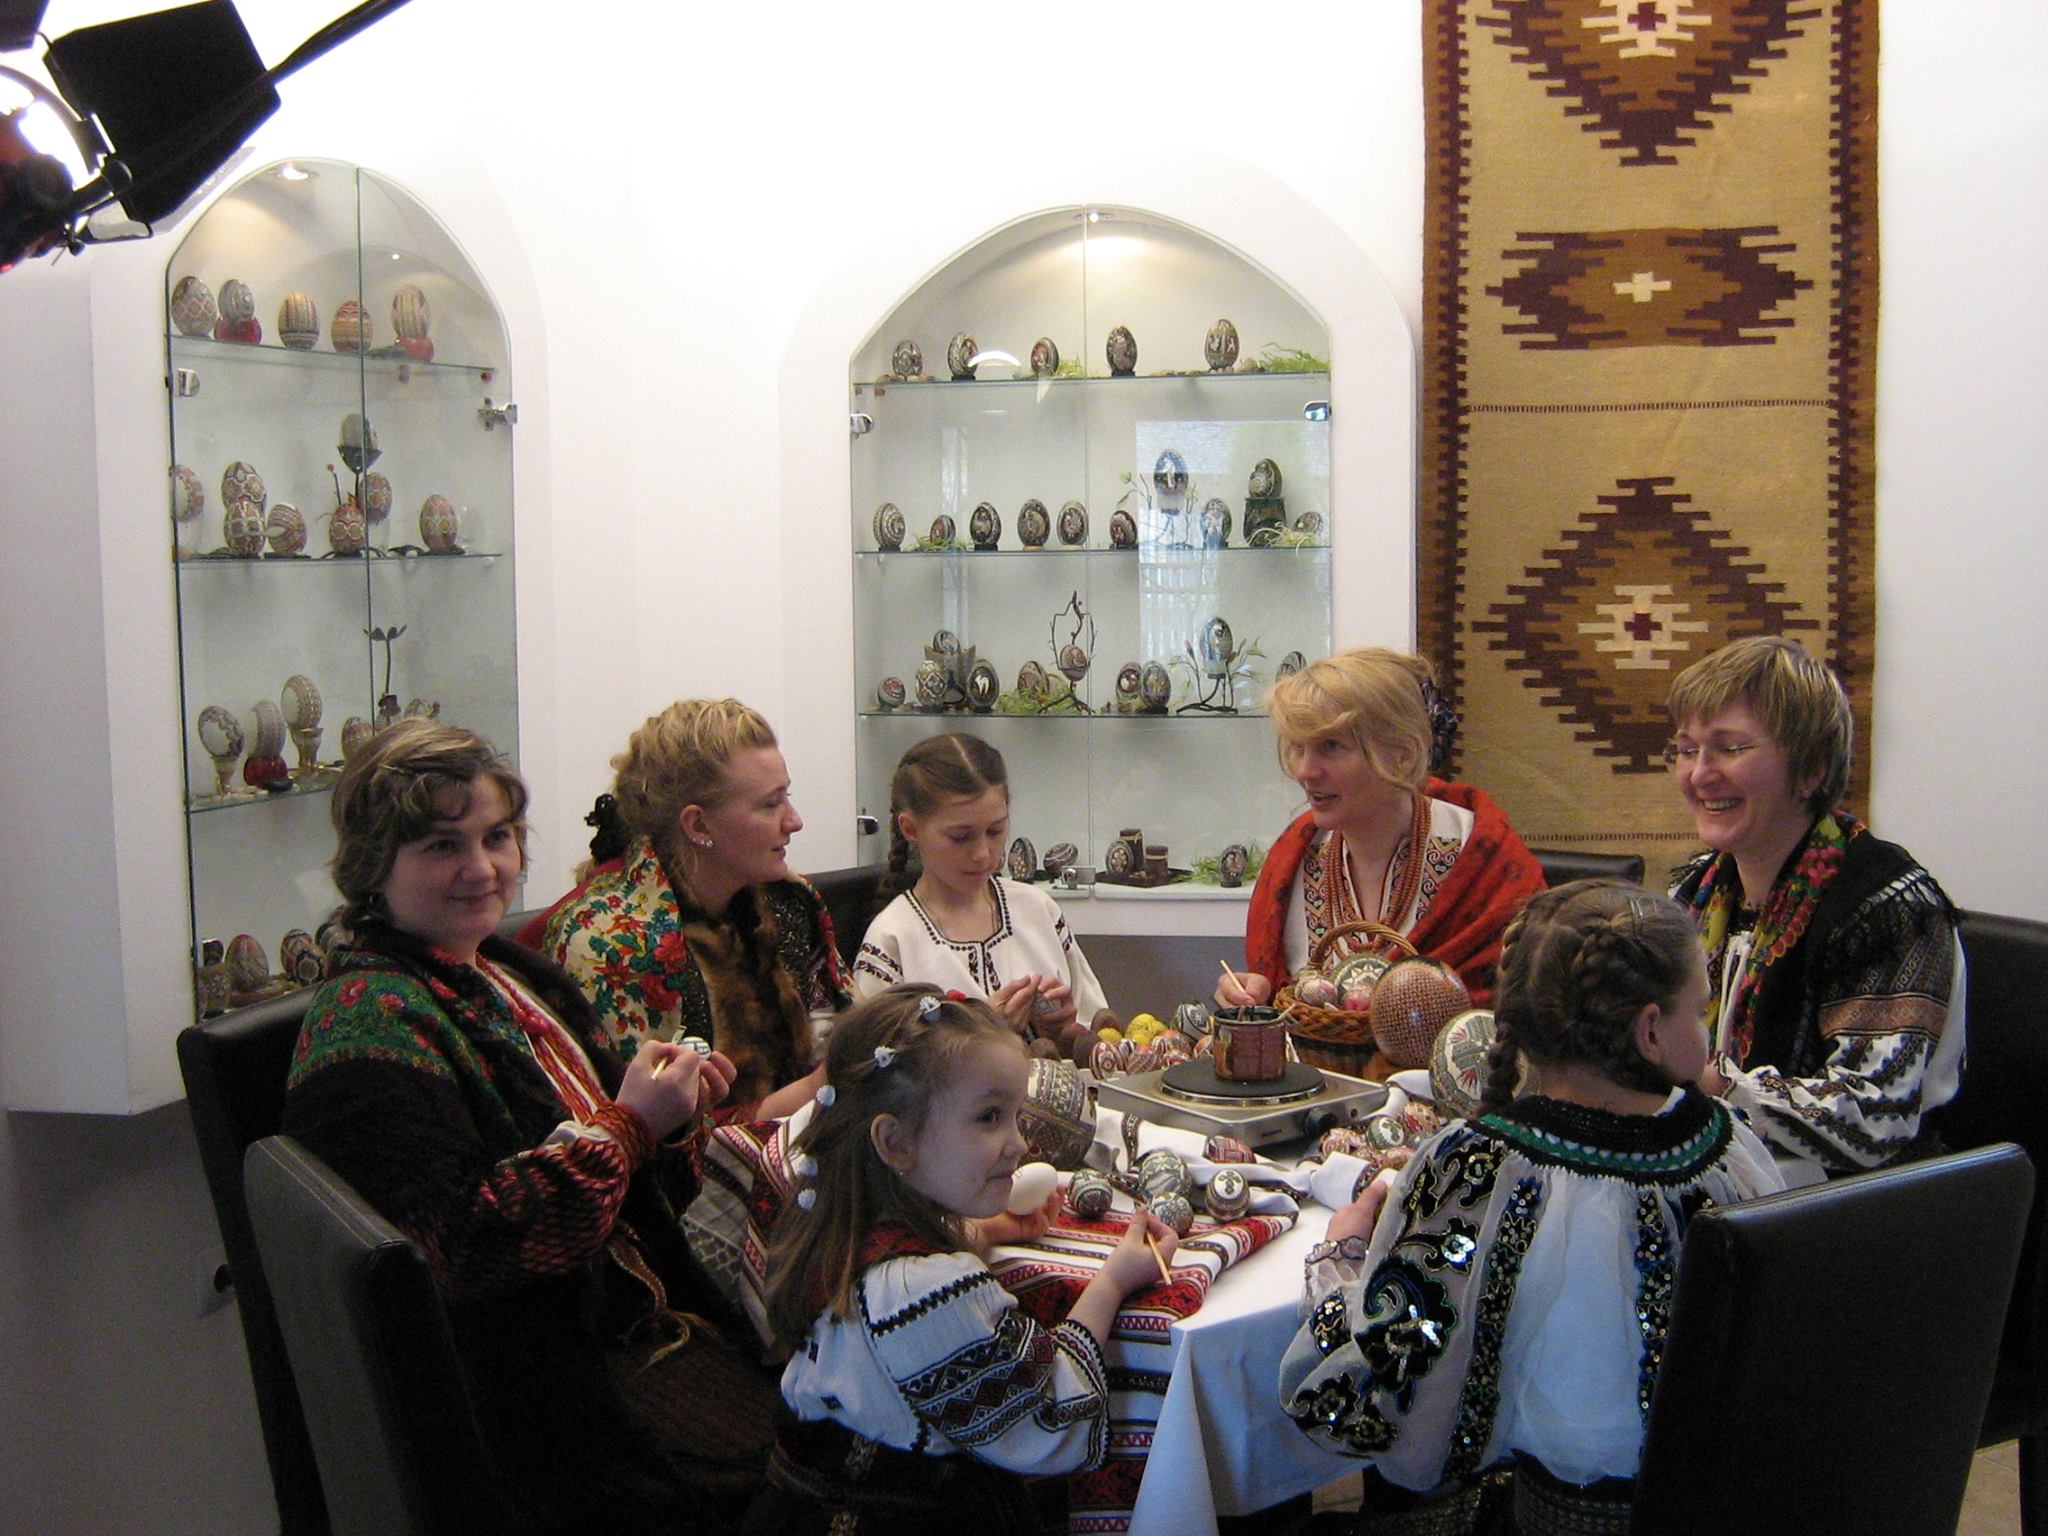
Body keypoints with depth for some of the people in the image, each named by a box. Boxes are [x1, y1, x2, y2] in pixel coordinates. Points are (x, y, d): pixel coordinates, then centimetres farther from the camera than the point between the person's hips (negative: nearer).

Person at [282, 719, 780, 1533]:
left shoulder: (506, 973, 13)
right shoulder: (374, 1024, -15)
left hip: (632, 1309, 9)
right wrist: (627, 1122, -19)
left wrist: (670, 1108, -1)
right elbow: (467, 1245, -23)